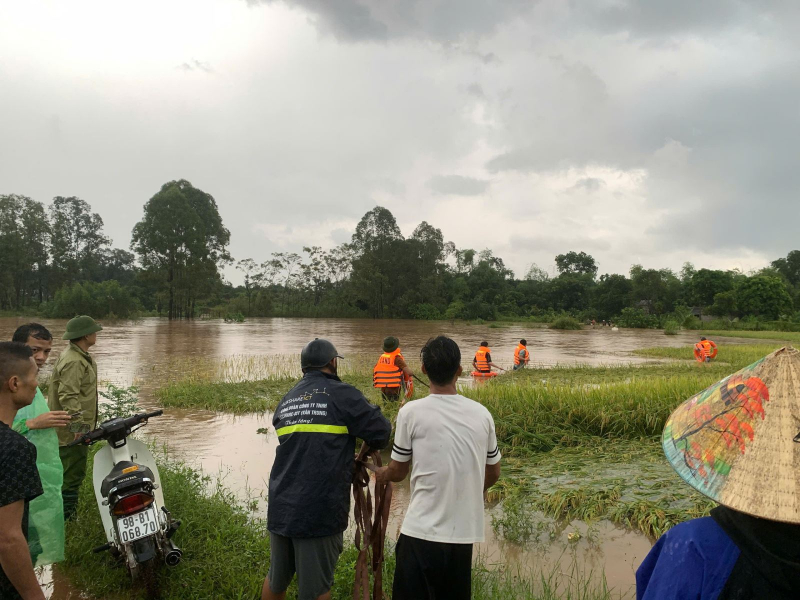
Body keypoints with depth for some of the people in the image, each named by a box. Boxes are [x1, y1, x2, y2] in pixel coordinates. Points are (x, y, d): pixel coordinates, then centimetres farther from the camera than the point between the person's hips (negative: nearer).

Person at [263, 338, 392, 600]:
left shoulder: (286, 401, 13)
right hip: (320, 511, -6)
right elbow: (382, 433, -9)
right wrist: (366, 449, 14)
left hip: (281, 507, 6)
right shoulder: (343, 395, -7)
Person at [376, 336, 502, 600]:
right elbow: (493, 474, 12)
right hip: (464, 533, 4)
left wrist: (381, 474, 25)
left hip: (422, 532, -4)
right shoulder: (481, 414, 1)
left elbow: (398, 472, 2)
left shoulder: (411, 412, -9)